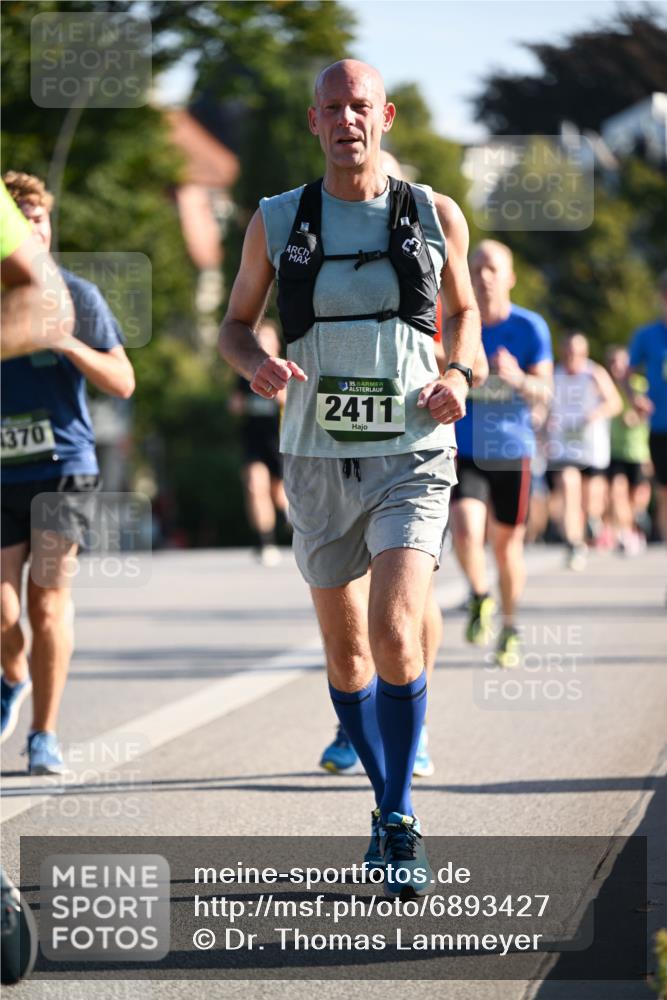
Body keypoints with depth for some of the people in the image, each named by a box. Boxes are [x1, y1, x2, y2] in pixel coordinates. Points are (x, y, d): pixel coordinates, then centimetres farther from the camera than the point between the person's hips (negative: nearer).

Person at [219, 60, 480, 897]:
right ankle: (388, 804, 29)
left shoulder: (434, 216, 3)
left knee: (394, 635, -19)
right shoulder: (277, 223, 3)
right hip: (318, 460, 2)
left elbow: (463, 308, 18)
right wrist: (257, 365, -11)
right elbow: (235, 324, 13)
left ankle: (402, 822, -8)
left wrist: (459, 375, -2)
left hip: (411, 457, -2)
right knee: (345, 650, 10)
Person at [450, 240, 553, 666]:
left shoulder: (530, 327, -6)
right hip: (464, 450, 0)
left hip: (512, 450, 0)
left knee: (507, 543, 8)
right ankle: (480, 599, 9)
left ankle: (509, 629, 29)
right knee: (465, 531, -20)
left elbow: (545, 394, -7)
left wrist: (518, 379, -26)